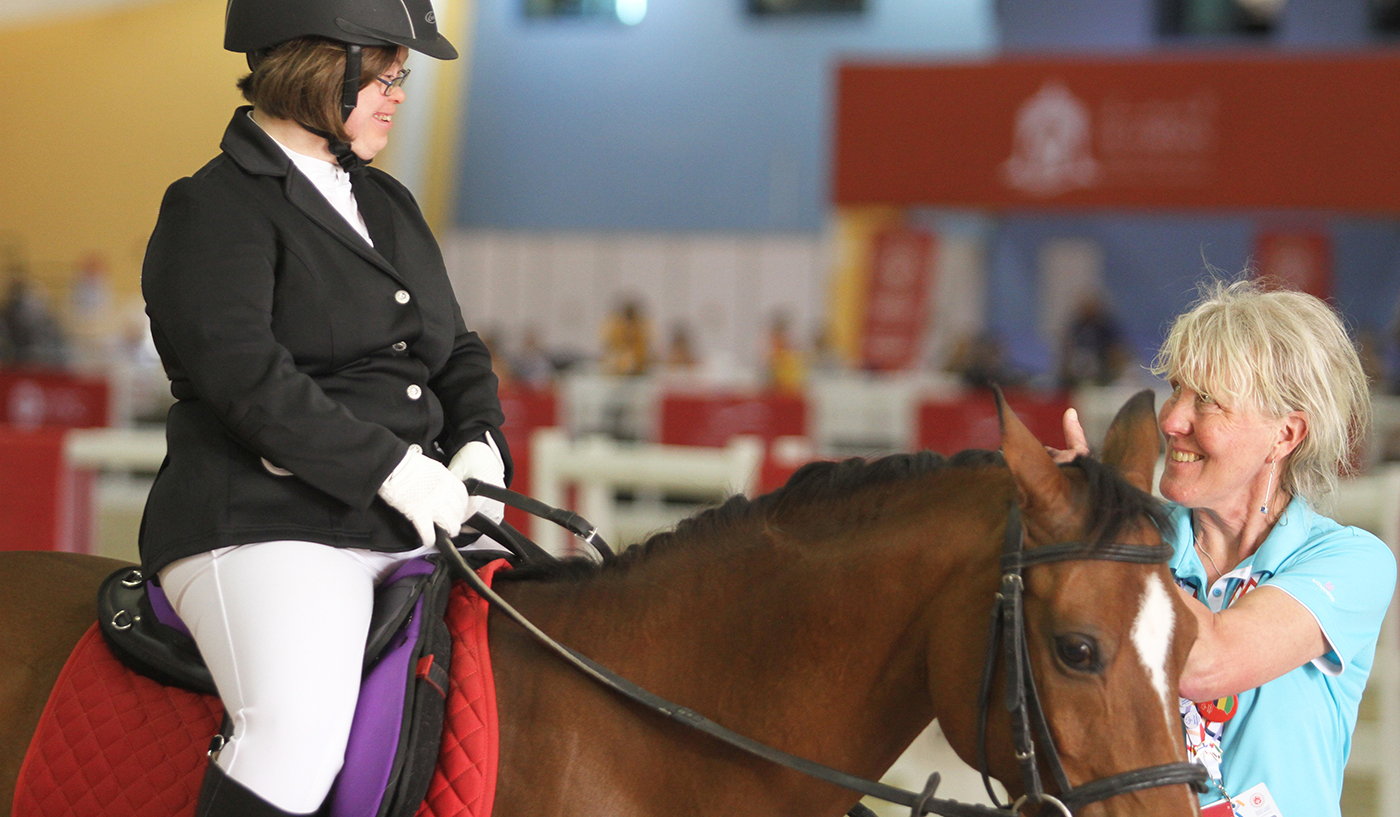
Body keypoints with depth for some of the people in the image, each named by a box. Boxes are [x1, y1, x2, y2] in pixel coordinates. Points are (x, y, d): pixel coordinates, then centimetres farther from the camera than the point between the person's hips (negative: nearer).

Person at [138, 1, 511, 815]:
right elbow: (245, 375, -17)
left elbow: (456, 353, 23)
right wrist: (395, 469, -20)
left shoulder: (389, 205, 21)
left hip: (412, 531, 8)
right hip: (266, 528, -8)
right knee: (298, 733, -31)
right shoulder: (214, 210, -4)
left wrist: (480, 449, 1)